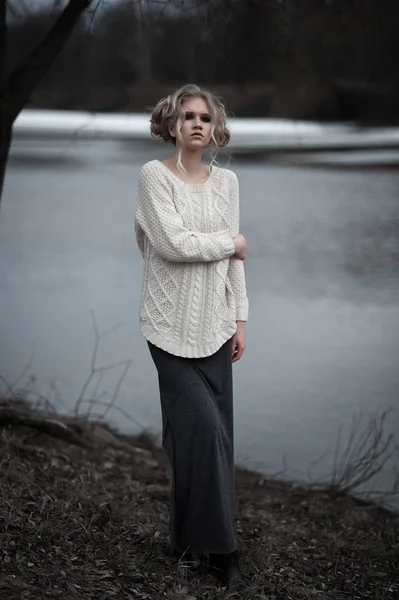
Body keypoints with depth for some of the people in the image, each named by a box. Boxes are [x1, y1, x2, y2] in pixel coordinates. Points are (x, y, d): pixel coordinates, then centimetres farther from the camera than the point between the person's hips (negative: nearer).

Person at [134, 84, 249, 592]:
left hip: (215, 325, 5)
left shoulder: (227, 181, 11)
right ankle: (218, 548, 2)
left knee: (211, 432, 5)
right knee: (204, 429, -9)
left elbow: (234, 259, 12)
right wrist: (231, 242, -4)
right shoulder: (154, 175, -5)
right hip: (173, 325, -5)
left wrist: (240, 318, 8)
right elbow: (175, 244, -16)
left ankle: (193, 539, 19)